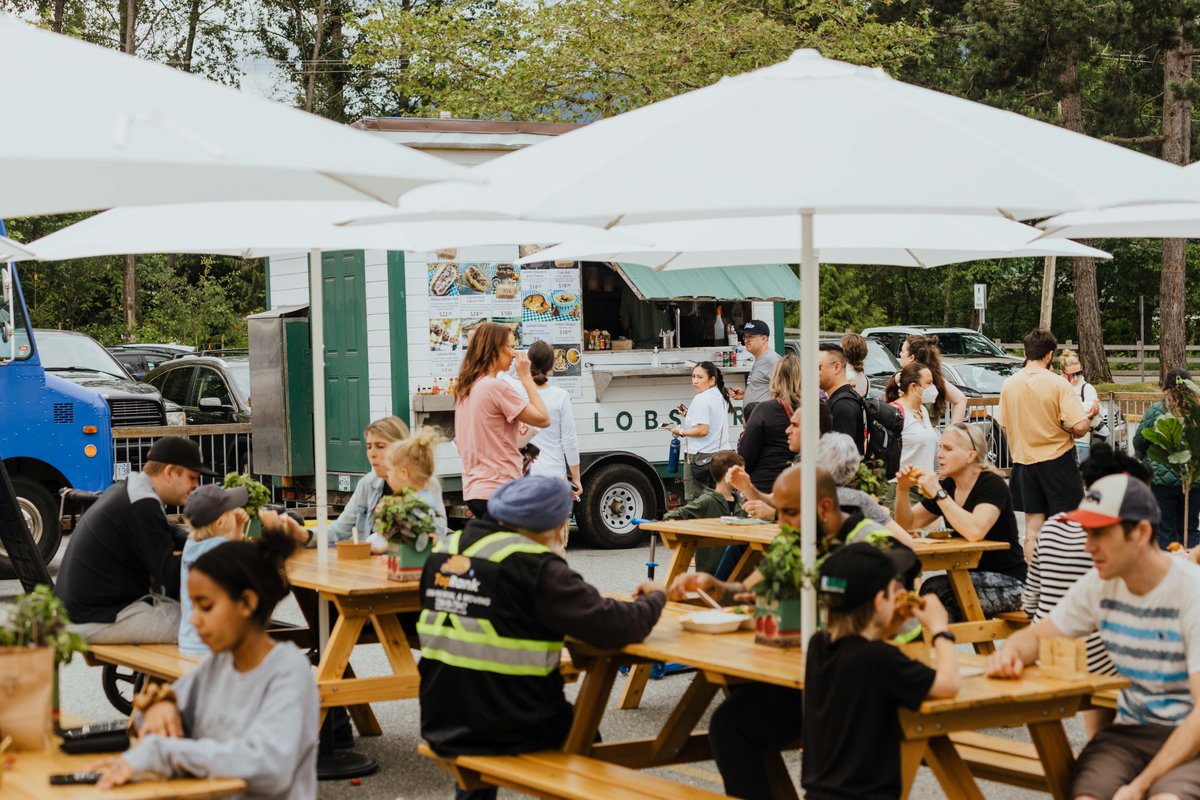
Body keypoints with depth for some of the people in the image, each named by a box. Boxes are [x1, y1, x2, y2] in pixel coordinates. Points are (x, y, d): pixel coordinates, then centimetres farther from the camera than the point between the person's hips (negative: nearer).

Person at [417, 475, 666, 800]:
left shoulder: (445, 551, 3)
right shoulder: (537, 567, -17)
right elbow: (614, 626, -19)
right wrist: (655, 598, 1)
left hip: (442, 726, 5)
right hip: (509, 734, -5)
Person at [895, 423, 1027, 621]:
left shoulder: (991, 484, -15)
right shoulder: (947, 486, 6)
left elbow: (974, 531, -33)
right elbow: (907, 523, 15)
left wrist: (938, 493, -29)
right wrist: (902, 489, -3)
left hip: (1006, 582, -6)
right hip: (970, 577, 7)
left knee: (935, 588, -28)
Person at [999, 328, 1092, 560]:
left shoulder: (1009, 385, -1)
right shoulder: (1058, 384, -14)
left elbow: (1005, 425, 9)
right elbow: (1079, 427, -19)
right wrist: (1089, 416, 3)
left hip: (1025, 461, 4)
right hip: (1057, 461, -4)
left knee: (1032, 529, 9)